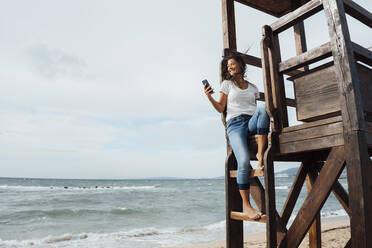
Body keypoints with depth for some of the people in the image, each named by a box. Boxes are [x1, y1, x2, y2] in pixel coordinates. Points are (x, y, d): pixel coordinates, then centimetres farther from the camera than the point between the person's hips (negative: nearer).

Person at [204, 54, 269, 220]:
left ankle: (260, 154, -31)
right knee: (244, 161, -24)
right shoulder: (227, 84, 18)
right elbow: (221, 108, 11)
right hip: (235, 124, -3)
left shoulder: (253, 87, 25)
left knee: (263, 108, -33)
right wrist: (210, 98, -5)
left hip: (252, 123, 3)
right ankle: (246, 205, -13)